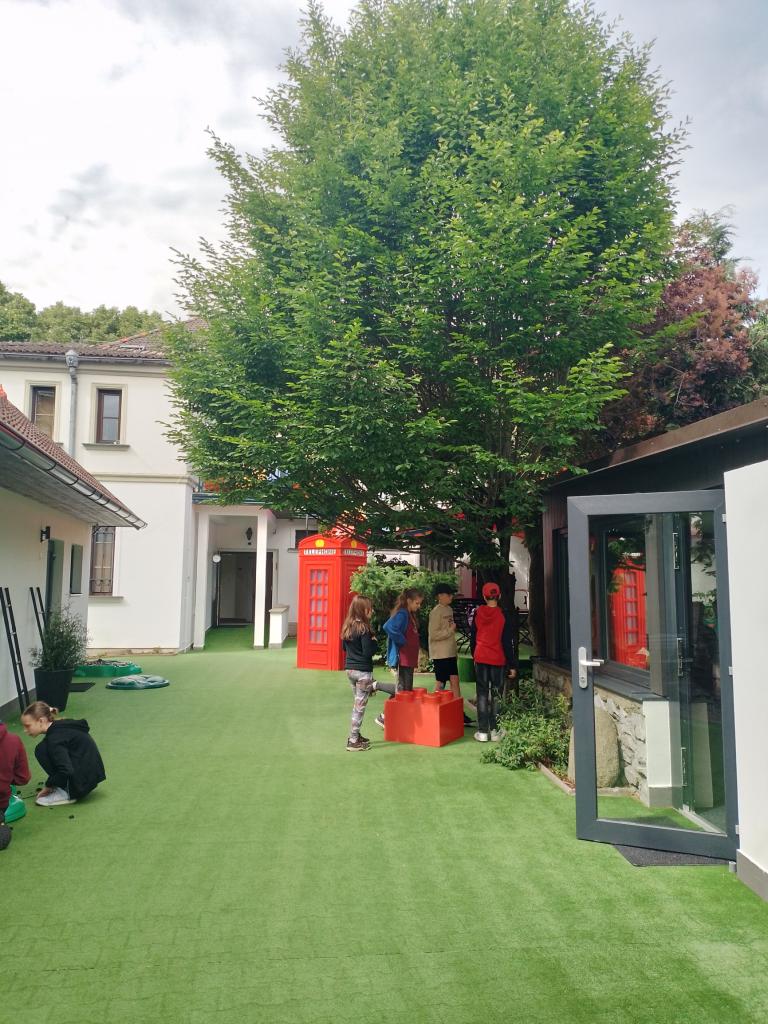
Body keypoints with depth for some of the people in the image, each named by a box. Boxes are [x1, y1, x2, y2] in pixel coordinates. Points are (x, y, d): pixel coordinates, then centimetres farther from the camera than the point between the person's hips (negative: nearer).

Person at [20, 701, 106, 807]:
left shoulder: (55, 737, -18)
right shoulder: (60, 726, 9)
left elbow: (66, 771, -25)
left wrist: (48, 786, -7)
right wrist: (51, 783, 20)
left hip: (83, 781, -10)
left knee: (41, 750, -8)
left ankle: (65, 794, -6)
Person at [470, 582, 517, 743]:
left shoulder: (478, 614, -1)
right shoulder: (503, 616, -8)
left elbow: (473, 638, 8)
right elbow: (508, 642, -6)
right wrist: (512, 665, -1)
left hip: (481, 658, 1)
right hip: (498, 660, -1)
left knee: (482, 694, 6)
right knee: (496, 695, 7)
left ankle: (482, 731, 4)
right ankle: (495, 731, 8)